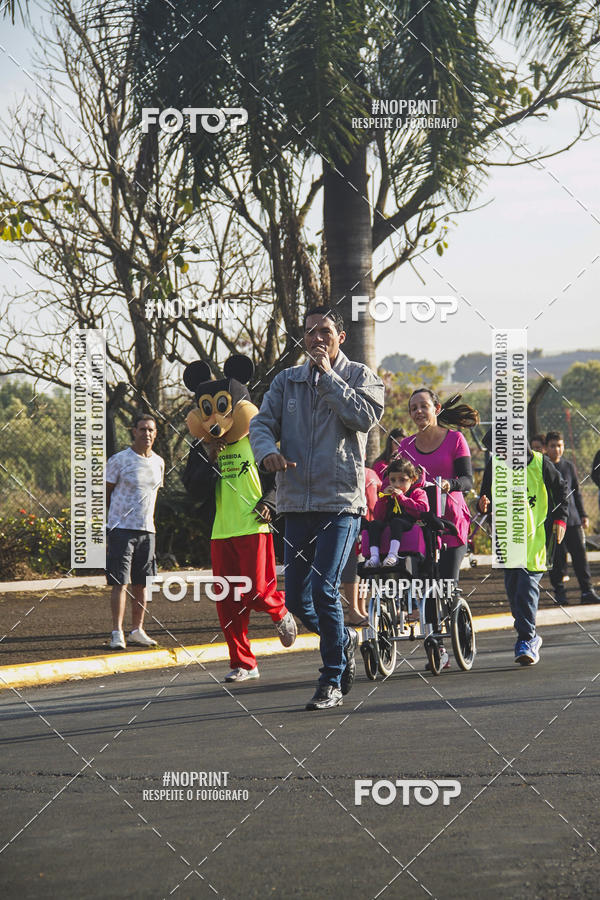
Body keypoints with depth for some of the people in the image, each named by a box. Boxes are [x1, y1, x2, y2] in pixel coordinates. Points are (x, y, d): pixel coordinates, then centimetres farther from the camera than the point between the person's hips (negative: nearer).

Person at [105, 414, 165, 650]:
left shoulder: (158, 462, 12)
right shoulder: (119, 460, -4)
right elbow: (104, 495, -1)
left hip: (147, 530, 5)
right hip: (121, 528, -5)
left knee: (141, 583, 7)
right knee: (120, 583, -8)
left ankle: (137, 630, 15)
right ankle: (117, 633, -7)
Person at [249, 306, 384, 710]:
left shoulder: (361, 376, 4)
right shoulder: (287, 380, 14)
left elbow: (366, 417, -14)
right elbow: (262, 422, 7)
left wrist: (328, 376, -11)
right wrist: (268, 451, -15)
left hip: (341, 501, -5)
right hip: (297, 503, 5)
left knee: (324, 588, -16)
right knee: (296, 597, 7)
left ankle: (332, 682, -6)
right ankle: (344, 638, 35)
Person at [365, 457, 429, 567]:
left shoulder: (418, 493, 12)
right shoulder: (389, 494, 25)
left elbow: (422, 511, -10)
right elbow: (378, 517, 17)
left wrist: (401, 497, -9)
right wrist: (383, 498, 5)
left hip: (410, 524, -5)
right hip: (388, 526, 5)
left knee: (395, 522, -36)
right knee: (374, 524, -22)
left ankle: (392, 555, -50)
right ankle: (374, 557, -35)